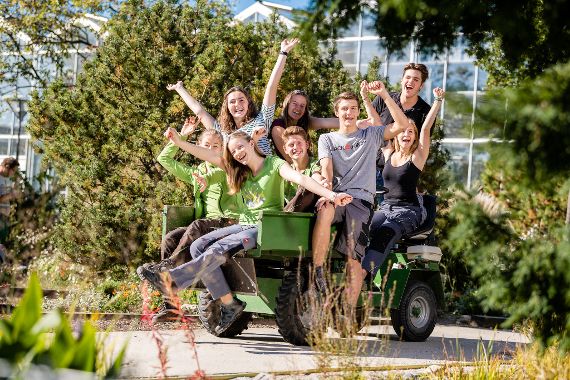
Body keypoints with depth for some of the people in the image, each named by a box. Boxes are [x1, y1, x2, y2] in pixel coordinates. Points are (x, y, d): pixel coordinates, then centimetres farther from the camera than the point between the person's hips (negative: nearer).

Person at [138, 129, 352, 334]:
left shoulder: (275, 164, -2)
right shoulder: (240, 171, 18)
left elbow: (300, 179, -19)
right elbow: (208, 156, 11)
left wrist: (331, 195, -33)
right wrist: (178, 142, 2)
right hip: (244, 225, 7)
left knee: (220, 248, -29)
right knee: (198, 247, -13)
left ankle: (171, 280, -34)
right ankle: (229, 303, -15)